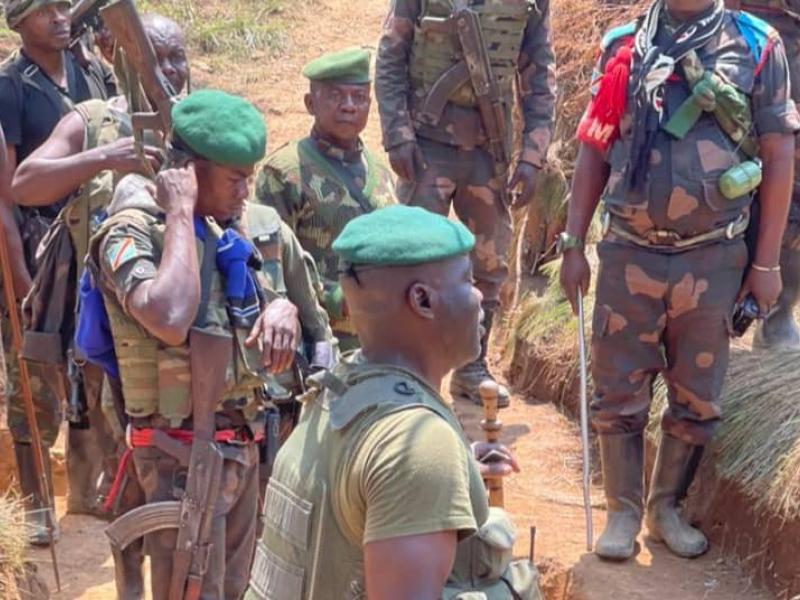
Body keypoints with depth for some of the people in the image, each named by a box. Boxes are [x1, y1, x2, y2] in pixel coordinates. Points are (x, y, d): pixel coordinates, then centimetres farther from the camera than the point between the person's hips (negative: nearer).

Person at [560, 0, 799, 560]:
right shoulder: (624, 46, 4)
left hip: (714, 258, 0)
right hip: (629, 254, 1)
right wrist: (573, 245, 5)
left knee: (697, 398, 11)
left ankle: (667, 507, 29)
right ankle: (623, 511, 22)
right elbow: (594, 152, 8)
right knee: (619, 393, 7)